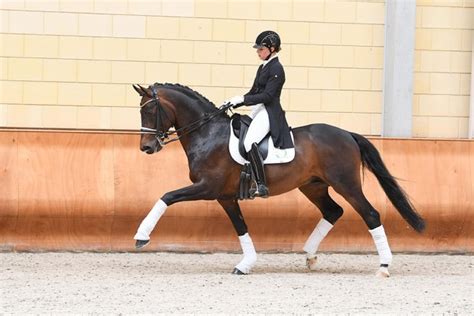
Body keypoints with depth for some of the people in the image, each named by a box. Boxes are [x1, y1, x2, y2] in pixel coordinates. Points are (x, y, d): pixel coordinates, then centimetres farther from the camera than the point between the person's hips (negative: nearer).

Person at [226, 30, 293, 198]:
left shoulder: (276, 69, -11)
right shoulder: (263, 67, 17)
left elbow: (267, 96, -18)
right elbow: (254, 92, 22)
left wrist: (242, 99, -19)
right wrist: (234, 103, 11)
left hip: (269, 113, -10)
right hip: (257, 111, 10)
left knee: (249, 142, -31)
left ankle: (261, 186, -33)